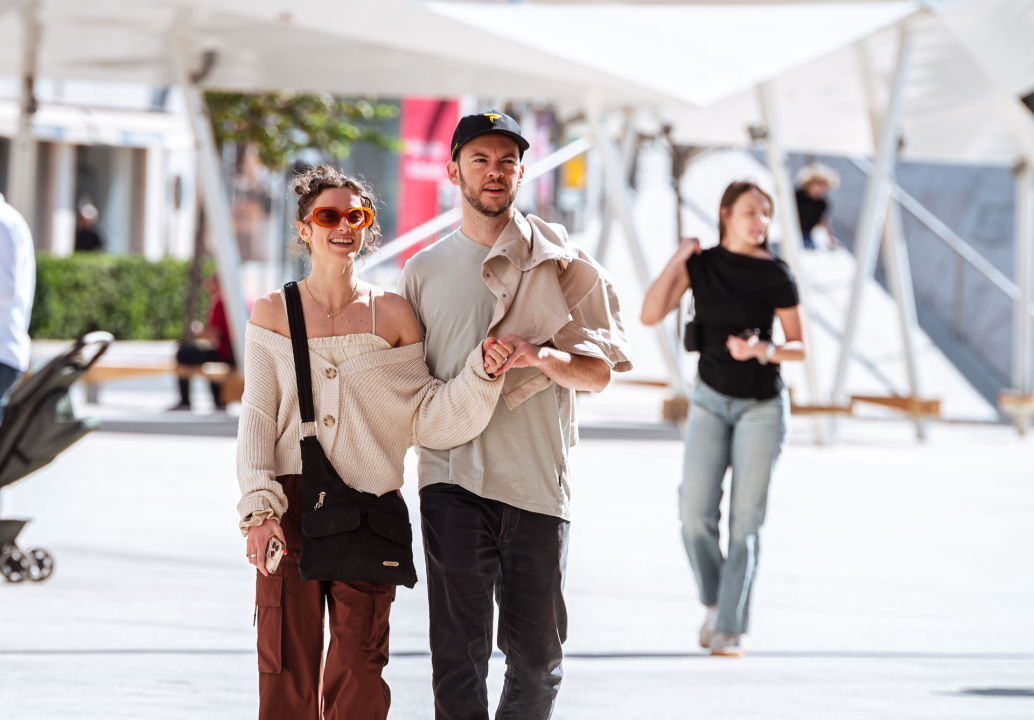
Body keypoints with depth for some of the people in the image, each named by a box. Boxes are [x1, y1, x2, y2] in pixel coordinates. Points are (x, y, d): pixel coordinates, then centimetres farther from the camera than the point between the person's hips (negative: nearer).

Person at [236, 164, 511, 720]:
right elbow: (258, 417, 3)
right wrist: (260, 509, -9)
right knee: (287, 674, -2)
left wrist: (481, 371, -12)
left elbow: (425, 419, 4)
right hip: (291, 506, 0)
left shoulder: (394, 315, 6)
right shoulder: (272, 313, 6)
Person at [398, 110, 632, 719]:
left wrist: (543, 357, -17)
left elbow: (599, 372, 3)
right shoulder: (425, 270, 11)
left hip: (538, 479, 0)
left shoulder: (560, 264, 6)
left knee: (536, 656, 3)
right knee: (459, 651, -4)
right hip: (453, 479, 1)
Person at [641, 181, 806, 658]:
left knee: (745, 520, -5)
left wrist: (763, 349, -22)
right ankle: (715, 600, 14)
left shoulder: (776, 276, -9)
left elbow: (798, 347, -2)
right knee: (696, 512, -10)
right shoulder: (700, 264, -1)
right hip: (711, 402, 2)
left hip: (762, 406, -2)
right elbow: (651, 315, -10)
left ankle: (730, 629, -3)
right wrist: (677, 260, -14)